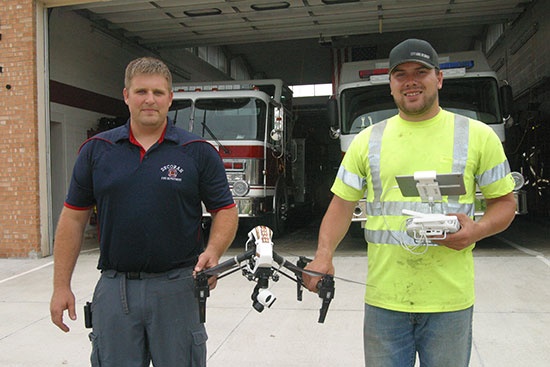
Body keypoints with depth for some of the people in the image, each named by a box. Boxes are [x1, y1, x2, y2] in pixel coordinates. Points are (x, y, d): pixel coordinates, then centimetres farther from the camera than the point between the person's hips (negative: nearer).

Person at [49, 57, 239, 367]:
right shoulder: (96, 150, 5)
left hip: (178, 288, -1)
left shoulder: (199, 152, -1)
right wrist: (62, 286, 4)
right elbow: (74, 218, 7)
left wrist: (212, 252, -19)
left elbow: (226, 211, 1)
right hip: (114, 288, 2)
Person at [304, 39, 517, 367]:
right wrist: (324, 254, -9)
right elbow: (343, 203, 7)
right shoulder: (368, 140, 6)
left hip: (449, 300, -1)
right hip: (384, 299, 1)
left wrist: (477, 230, -13)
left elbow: (504, 201, 8)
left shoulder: (477, 136, 3)